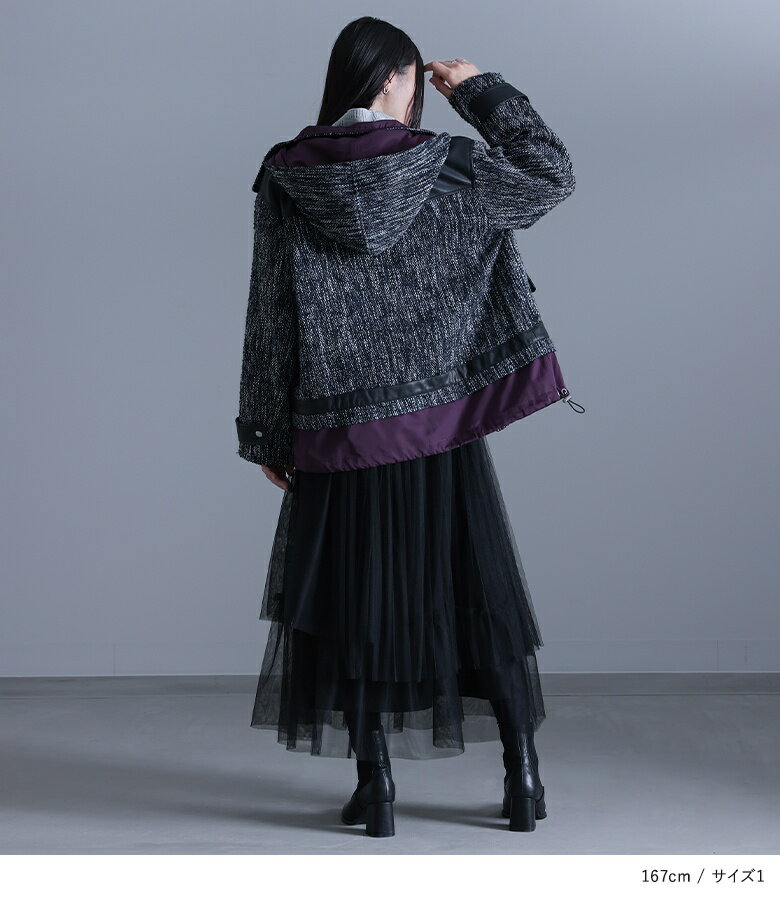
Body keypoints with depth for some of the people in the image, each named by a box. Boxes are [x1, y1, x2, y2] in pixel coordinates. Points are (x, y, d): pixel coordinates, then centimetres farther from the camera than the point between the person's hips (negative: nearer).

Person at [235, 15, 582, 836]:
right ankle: (522, 777, 14)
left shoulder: (284, 180, -3)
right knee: (481, 591, 10)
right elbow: (552, 173, 7)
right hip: (441, 424, 0)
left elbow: (270, 316, -2)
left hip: (338, 429, 0)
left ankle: (375, 787, 12)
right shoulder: (447, 167, -6)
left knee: (353, 597, 9)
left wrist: (264, 433, 4)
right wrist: (479, 90, 11)